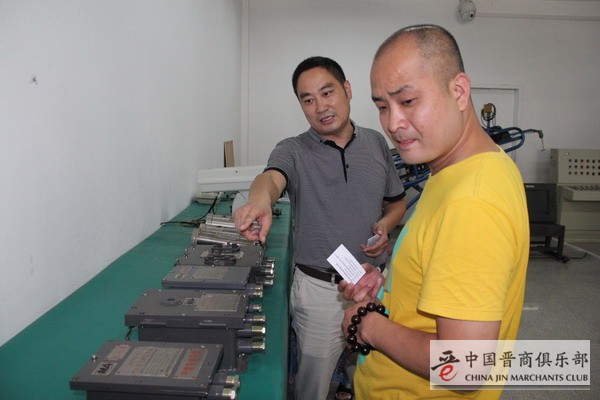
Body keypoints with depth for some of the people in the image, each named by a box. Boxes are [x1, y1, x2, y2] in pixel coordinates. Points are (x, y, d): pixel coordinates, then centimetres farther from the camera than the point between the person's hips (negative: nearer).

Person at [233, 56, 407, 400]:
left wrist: (385, 225, -8)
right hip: (320, 289, -3)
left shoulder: (377, 143, 3)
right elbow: (271, 178, -30)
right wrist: (260, 199, -54)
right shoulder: (293, 150, -7)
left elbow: (397, 203, 14)